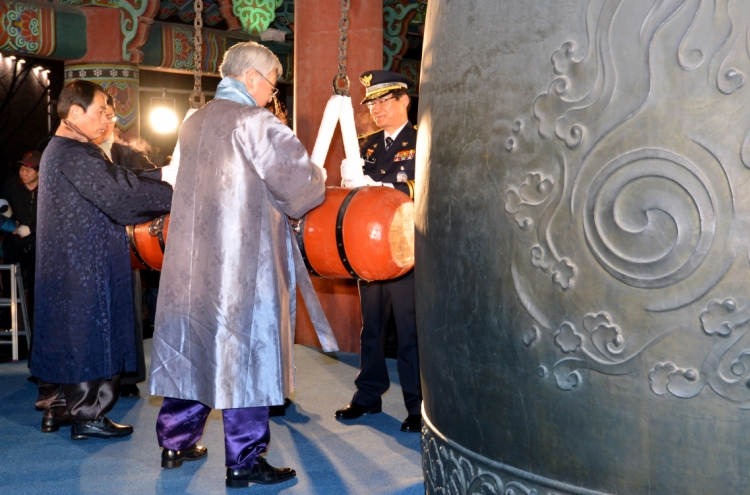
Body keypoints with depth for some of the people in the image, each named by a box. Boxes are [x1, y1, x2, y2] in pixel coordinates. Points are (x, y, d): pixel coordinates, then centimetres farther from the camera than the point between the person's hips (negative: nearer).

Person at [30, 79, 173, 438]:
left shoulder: (58, 150, 16)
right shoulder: (74, 154, -17)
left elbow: (111, 191, 11)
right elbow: (120, 192, -23)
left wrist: (163, 175, 3)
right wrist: (171, 186, -14)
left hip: (67, 263, 11)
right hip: (86, 265, -11)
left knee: (66, 332, 15)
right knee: (90, 334, -2)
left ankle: (57, 408, 25)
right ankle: (87, 414, 7)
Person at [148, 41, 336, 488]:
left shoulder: (193, 123, 12)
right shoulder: (255, 123, -12)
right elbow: (301, 183, -14)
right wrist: (318, 182, 10)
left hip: (193, 258, 8)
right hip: (242, 262, -7)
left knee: (193, 346, 16)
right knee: (244, 353, 0)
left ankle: (177, 443, 28)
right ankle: (244, 462, 10)